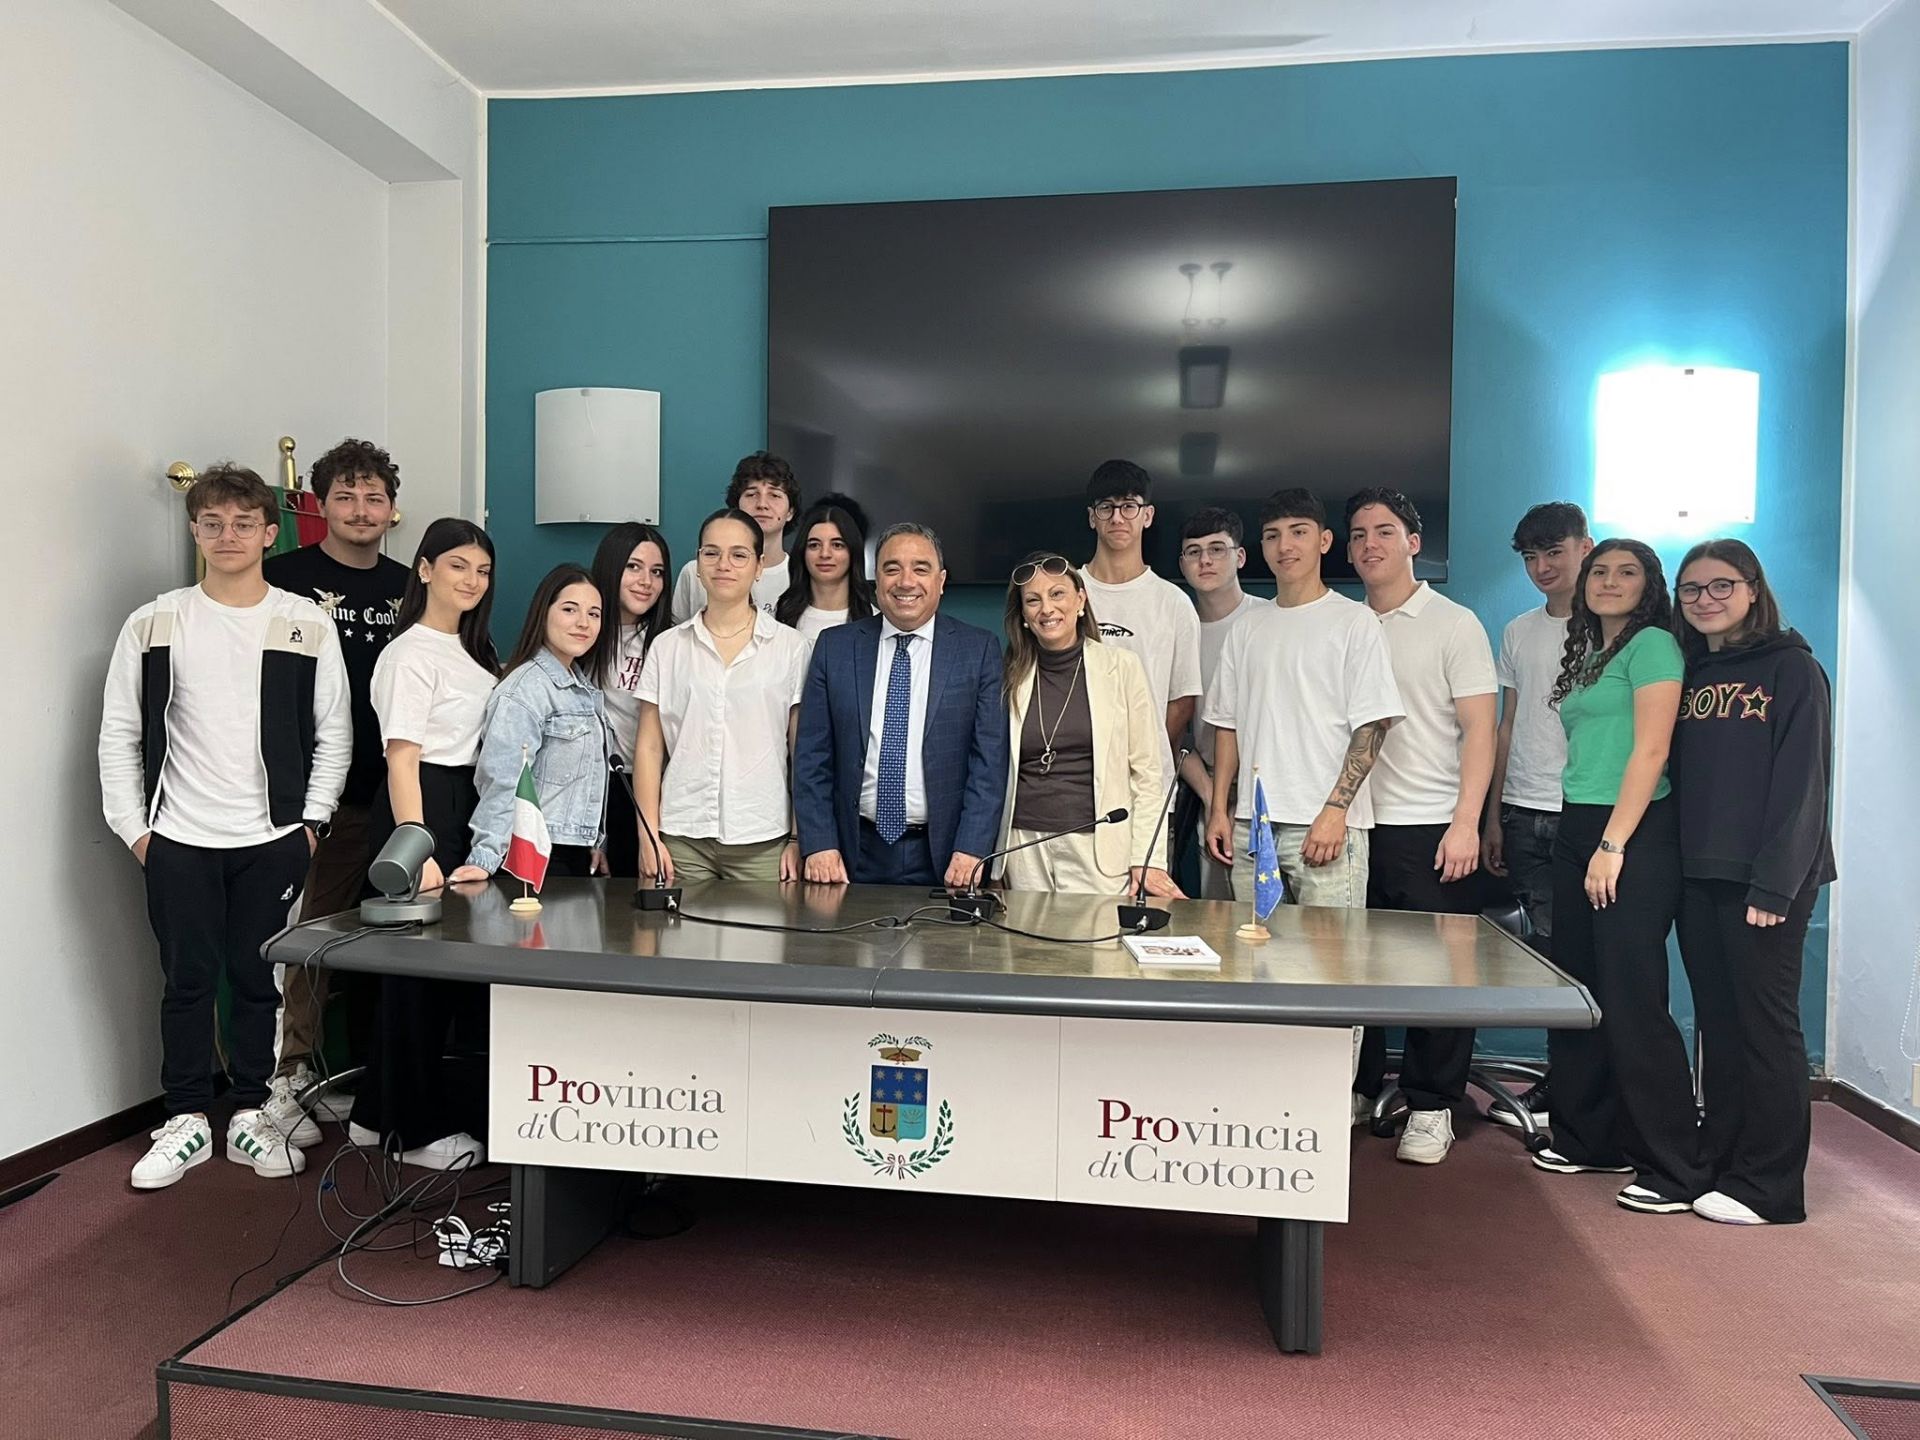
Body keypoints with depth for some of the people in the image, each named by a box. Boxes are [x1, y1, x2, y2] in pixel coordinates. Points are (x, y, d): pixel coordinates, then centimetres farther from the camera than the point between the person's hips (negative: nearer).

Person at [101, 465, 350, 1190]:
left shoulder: (308, 626, -1)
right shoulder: (154, 625, 1)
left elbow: (333, 734, 2)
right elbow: (119, 735, 5)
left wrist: (310, 821, -3)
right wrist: (134, 828, 0)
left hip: (273, 838, 0)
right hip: (179, 841, 0)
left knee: (257, 980, 8)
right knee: (188, 980, 7)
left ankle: (250, 1116, 21)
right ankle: (186, 1121, 21)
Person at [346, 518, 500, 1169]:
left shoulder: (472, 649, 15)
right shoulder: (410, 653, -12)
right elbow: (402, 758, -18)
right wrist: (419, 851, -24)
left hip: (469, 807, 9)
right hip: (422, 806, -9)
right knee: (420, 963, 1)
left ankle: (378, 1113, 27)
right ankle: (421, 1129, 15)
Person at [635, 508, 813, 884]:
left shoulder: (793, 647, 3)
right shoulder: (668, 648, 8)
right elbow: (649, 748, 7)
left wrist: (801, 840, -2)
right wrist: (648, 837, 1)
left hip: (764, 842, -1)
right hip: (681, 839, 1)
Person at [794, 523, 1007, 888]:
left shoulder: (979, 650, 1)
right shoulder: (834, 647, 5)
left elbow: (989, 759, -3)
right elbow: (812, 756, 3)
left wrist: (971, 850, -12)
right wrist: (819, 845, -6)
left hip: (943, 857, -1)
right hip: (855, 855, 1)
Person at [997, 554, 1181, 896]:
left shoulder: (1122, 666, 1)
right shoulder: (1012, 676, 7)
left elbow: (1146, 773, 0)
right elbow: (998, 772, 11)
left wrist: (1147, 859, -6)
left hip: (1098, 850, -2)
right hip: (1025, 848, 2)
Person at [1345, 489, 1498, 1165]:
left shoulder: (1454, 624, 0)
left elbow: (1479, 730, -5)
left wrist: (1465, 822, -14)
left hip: (1431, 827, -4)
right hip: (1356, 827, 4)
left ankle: (1431, 1109, 14)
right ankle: (1358, 1092, 22)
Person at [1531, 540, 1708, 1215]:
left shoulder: (1653, 644, -6)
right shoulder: (1587, 654, 18)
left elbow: (1650, 751, -14)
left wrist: (1613, 845, -18)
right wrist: (1582, 842, 13)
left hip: (1635, 835, -9)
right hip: (1576, 830, 9)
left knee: (1632, 1000, -8)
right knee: (1577, 992, 12)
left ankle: (1676, 1170, 2)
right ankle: (1591, 1138, 24)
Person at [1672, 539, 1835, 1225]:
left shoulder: (1792, 669, -3)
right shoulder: (1689, 672, 14)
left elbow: (1801, 784, -10)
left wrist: (1775, 884, -16)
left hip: (1764, 882, -6)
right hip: (1698, 877, 6)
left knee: (1765, 1023, 0)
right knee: (1717, 1023, 11)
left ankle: (1768, 1186, 8)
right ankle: (1717, 1160, 21)